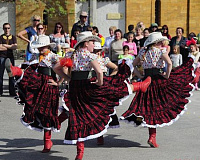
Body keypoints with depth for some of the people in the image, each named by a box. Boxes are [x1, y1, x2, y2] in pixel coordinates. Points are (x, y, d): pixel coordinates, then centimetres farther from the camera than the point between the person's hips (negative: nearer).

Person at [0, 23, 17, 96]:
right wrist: (10, 46, -4)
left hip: (10, 57, 2)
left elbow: (15, 47, -3)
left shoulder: (13, 37, 13)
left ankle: (12, 91, 6)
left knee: (11, 75, 1)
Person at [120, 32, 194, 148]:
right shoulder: (161, 51, -4)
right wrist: (167, 76, -8)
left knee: (150, 108, 8)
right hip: (157, 80, -5)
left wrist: (139, 75, 13)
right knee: (156, 108, -1)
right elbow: (169, 63, -18)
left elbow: (134, 64, 17)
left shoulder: (143, 52, 12)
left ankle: (152, 135, 5)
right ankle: (152, 137, -5)